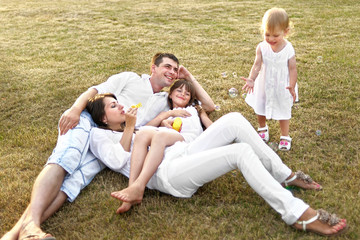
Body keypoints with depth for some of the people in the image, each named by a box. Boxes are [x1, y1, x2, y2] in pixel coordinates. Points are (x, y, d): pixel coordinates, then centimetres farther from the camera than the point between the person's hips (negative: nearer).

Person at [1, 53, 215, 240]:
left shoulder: (167, 102, 29)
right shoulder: (131, 79, 20)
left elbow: (209, 106, 31)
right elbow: (95, 91, 7)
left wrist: (189, 77, 27)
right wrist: (76, 108, -13)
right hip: (87, 121, -1)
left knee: (77, 179, -28)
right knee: (66, 159, -33)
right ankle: (31, 223, -46)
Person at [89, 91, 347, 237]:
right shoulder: (99, 135, 12)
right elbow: (117, 161, -8)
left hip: (185, 152, 8)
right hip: (166, 173, -8)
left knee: (234, 120, -13)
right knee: (241, 151, -26)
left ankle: (284, 176, -6)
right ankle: (296, 214, -25)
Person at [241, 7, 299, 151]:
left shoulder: (288, 49, -19)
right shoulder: (262, 48, -16)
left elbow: (292, 69, -16)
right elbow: (257, 65, -20)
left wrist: (292, 86, -29)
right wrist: (251, 79, -36)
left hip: (282, 88, -2)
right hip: (264, 86, 3)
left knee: (283, 112, 11)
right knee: (260, 108, 21)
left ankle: (285, 137, 32)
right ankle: (262, 129, 51)